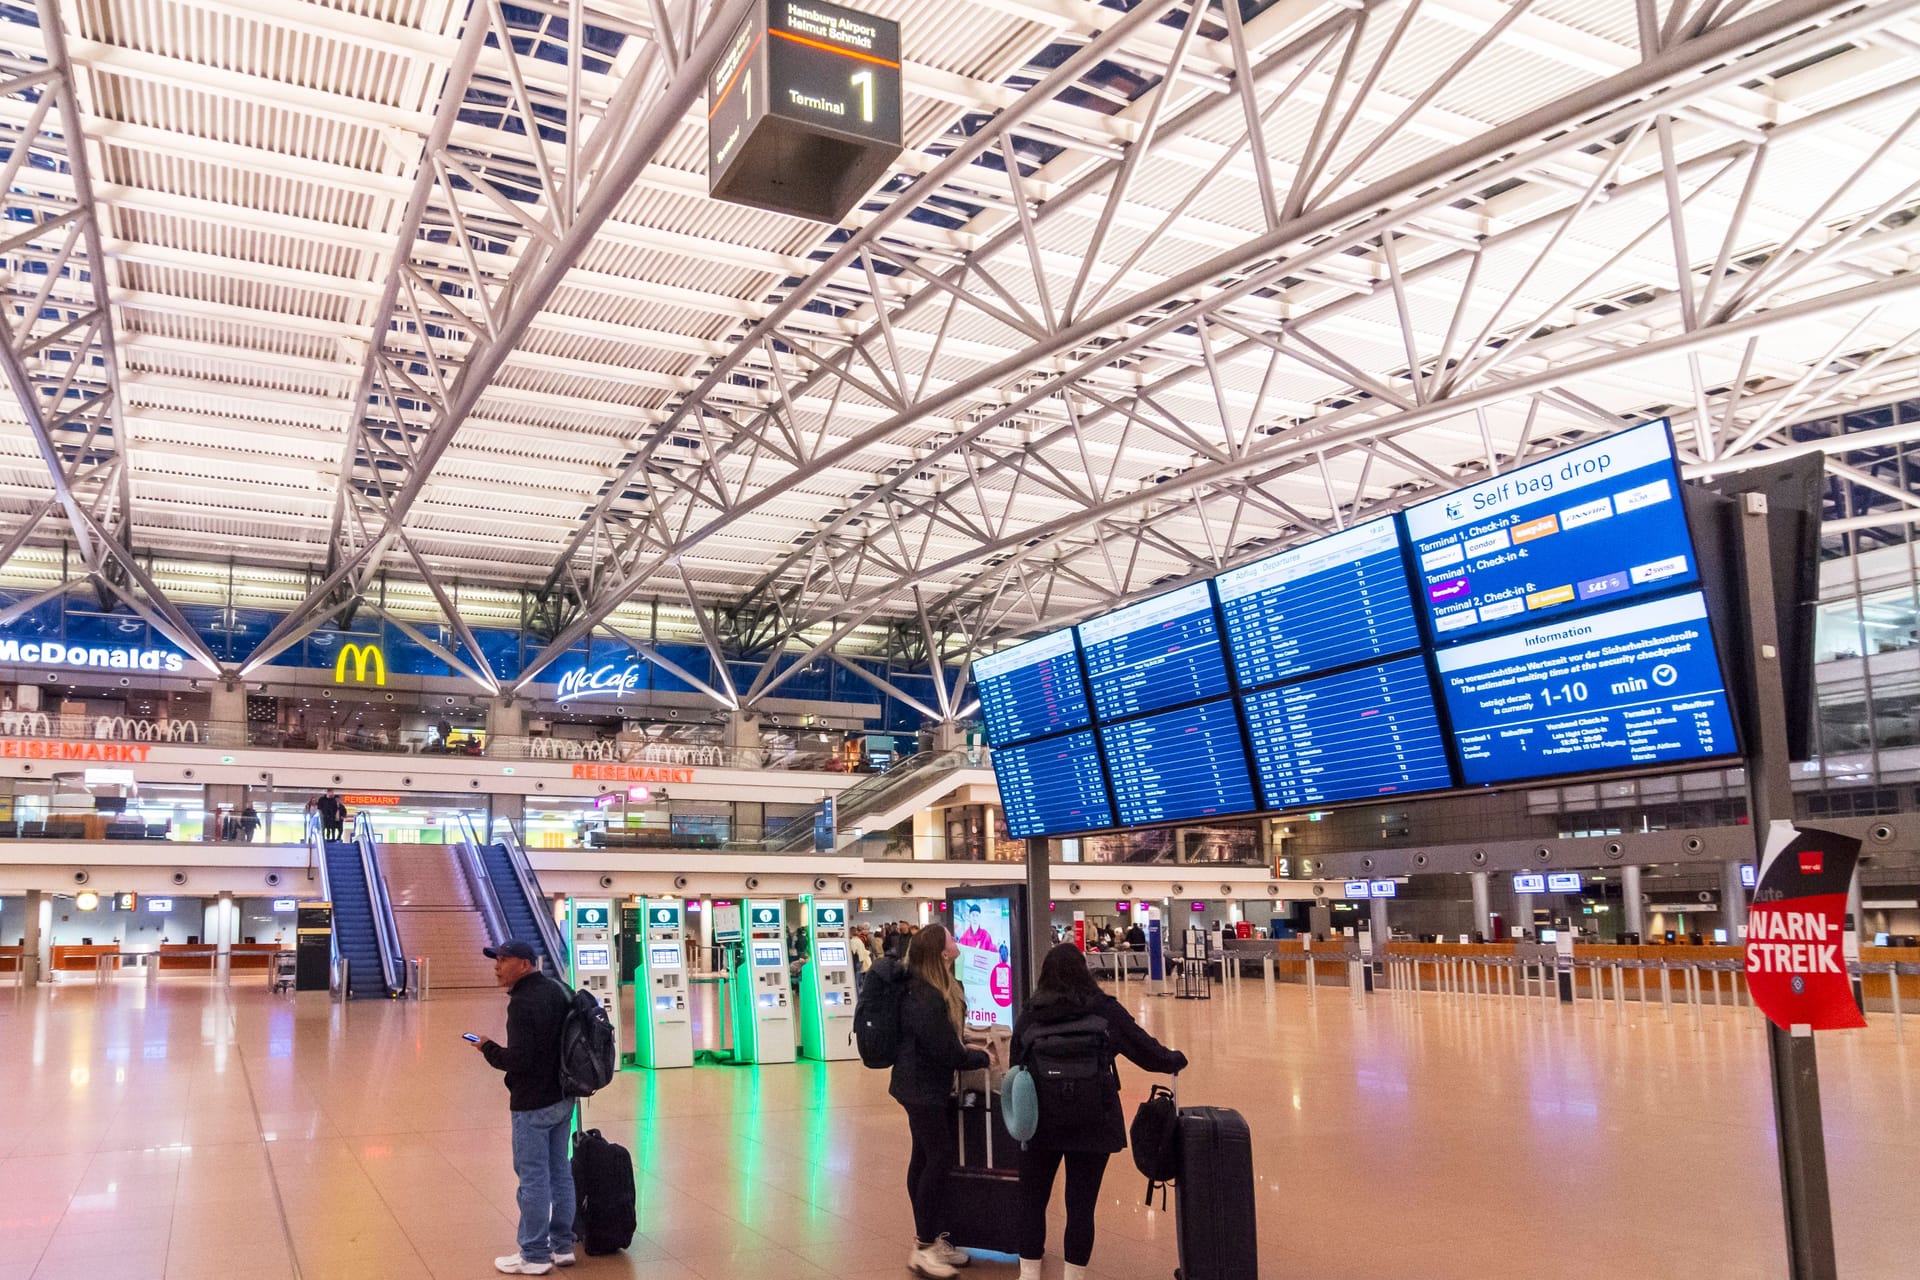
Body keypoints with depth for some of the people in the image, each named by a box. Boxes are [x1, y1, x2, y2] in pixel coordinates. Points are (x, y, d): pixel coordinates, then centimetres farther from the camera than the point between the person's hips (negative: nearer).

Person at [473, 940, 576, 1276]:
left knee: (533, 1178, 1)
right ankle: (562, 1246, 24)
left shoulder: (523, 1003, -20)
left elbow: (517, 1059, -24)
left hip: (533, 1106, -9)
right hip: (563, 1099, 9)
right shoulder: (558, 990, 8)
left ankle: (534, 1256, 10)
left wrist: (487, 1048, -8)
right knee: (560, 1173, 15)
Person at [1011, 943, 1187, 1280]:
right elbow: (1144, 1047, 5)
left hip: (1040, 1119, 1)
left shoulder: (1030, 1015, -2)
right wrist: (1174, 1060, 24)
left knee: (1032, 1199, 14)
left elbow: (1016, 1067, 4)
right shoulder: (1105, 1009, -4)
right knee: (1082, 1203, 8)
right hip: (1092, 1120, -1)